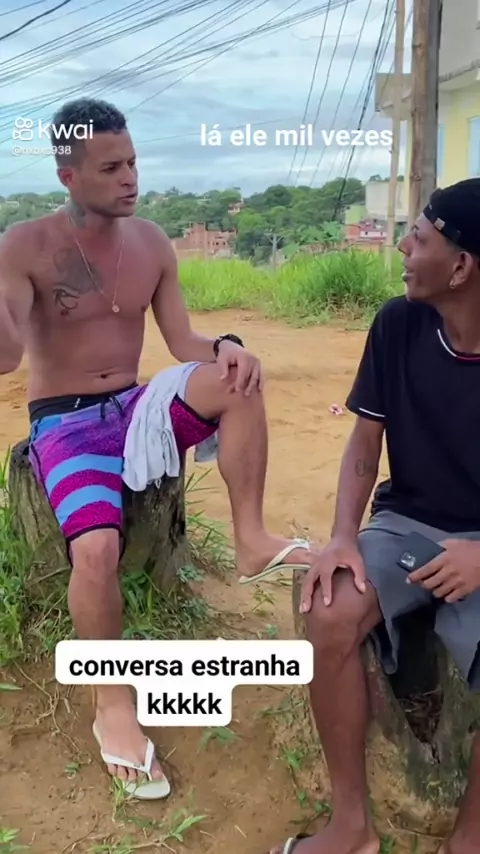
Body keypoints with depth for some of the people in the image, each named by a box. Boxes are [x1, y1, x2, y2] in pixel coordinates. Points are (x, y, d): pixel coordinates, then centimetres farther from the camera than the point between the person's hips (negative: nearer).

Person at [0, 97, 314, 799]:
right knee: (97, 547, -30)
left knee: (236, 379, -24)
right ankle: (113, 708, -8)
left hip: (133, 408, 4)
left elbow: (184, 344, 3)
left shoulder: (151, 243, 4)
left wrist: (227, 346, -20)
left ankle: (250, 539, -14)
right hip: (64, 424, -4)